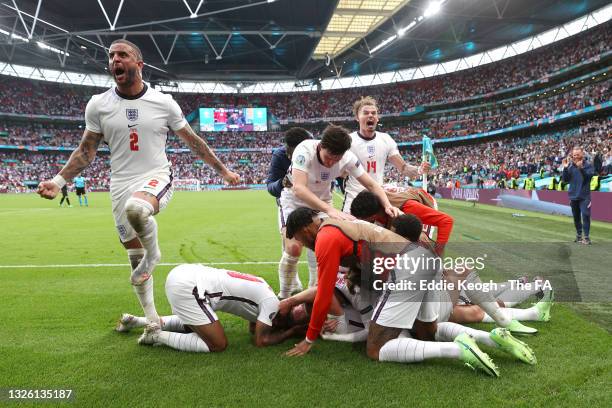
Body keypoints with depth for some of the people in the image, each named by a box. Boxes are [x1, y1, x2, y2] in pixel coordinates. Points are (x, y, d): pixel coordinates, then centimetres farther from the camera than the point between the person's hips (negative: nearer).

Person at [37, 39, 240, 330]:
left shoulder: (164, 103, -3)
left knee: (136, 208, -40)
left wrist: (223, 170, 10)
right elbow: (87, 151, 7)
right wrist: (58, 181, -4)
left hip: (156, 179, -2)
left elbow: (192, 141, 7)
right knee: (135, 259, 9)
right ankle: (152, 318, 29)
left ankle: (152, 252, -8)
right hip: (121, 187, 3)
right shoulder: (98, 105, 1)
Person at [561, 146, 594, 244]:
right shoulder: (570, 165, 4)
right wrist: (565, 168, -12)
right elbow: (565, 179, 1)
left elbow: (589, 176, -19)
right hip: (573, 195, 4)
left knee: (585, 215, -11)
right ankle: (579, 235, 24)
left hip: (584, 196, -4)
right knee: (576, 217, 12)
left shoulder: (588, 164, -4)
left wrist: (581, 167, -33)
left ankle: (586, 237, -7)